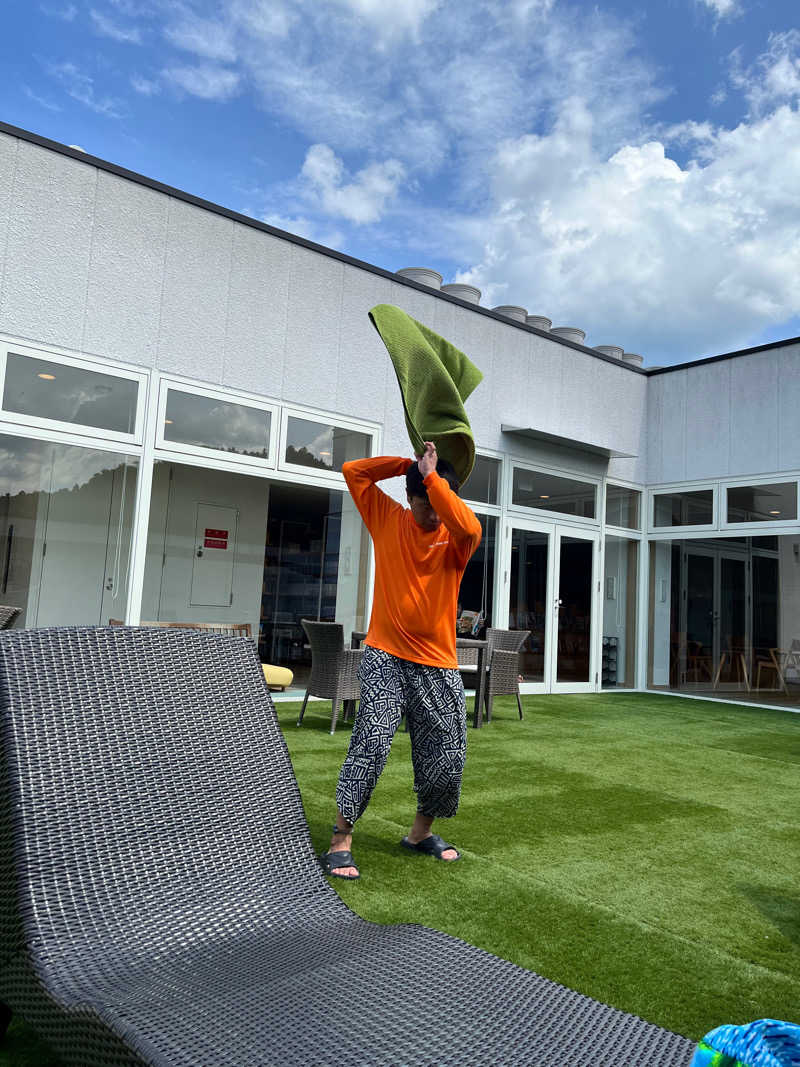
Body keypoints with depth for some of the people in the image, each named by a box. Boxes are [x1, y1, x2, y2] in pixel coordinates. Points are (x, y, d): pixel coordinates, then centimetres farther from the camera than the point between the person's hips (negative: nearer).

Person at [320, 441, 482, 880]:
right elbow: (353, 470, 2)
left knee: (448, 756, 6)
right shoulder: (387, 519, 4)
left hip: (438, 665, 2)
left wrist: (432, 474, -19)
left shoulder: (455, 538, -1)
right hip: (385, 656, -1)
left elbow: (469, 528, -26)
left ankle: (421, 833, 30)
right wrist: (409, 464, -2)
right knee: (372, 741, -16)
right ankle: (340, 842, -4)